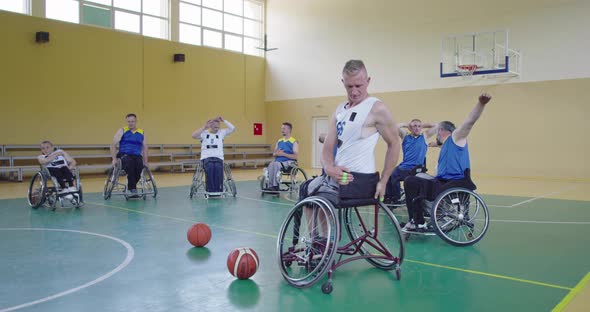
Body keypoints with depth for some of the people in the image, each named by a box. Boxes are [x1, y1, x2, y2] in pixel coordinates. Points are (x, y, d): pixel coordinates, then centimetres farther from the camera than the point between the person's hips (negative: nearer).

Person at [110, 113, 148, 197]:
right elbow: (113, 145, 4)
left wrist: (145, 162, 7)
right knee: (130, 164, -37)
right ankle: (133, 189, -27)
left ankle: (130, 187, -8)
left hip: (137, 156, 2)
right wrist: (114, 159, -7)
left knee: (140, 166, -31)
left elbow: (145, 147, 17)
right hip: (124, 155, -2)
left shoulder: (142, 132, 16)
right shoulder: (122, 131, 9)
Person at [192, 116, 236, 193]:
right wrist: (204, 127, -8)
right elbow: (194, 136, -8)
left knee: (218, 168, -34)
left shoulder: (221, 132, 15)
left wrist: (223, 120, 3)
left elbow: (233, 128, 5)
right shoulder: (204, 133, 9)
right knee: (210, 167, -36)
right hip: (206, 157, -1)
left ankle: (218, 190, -22)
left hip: (218, 157, 1)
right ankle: (210, 190, -24)